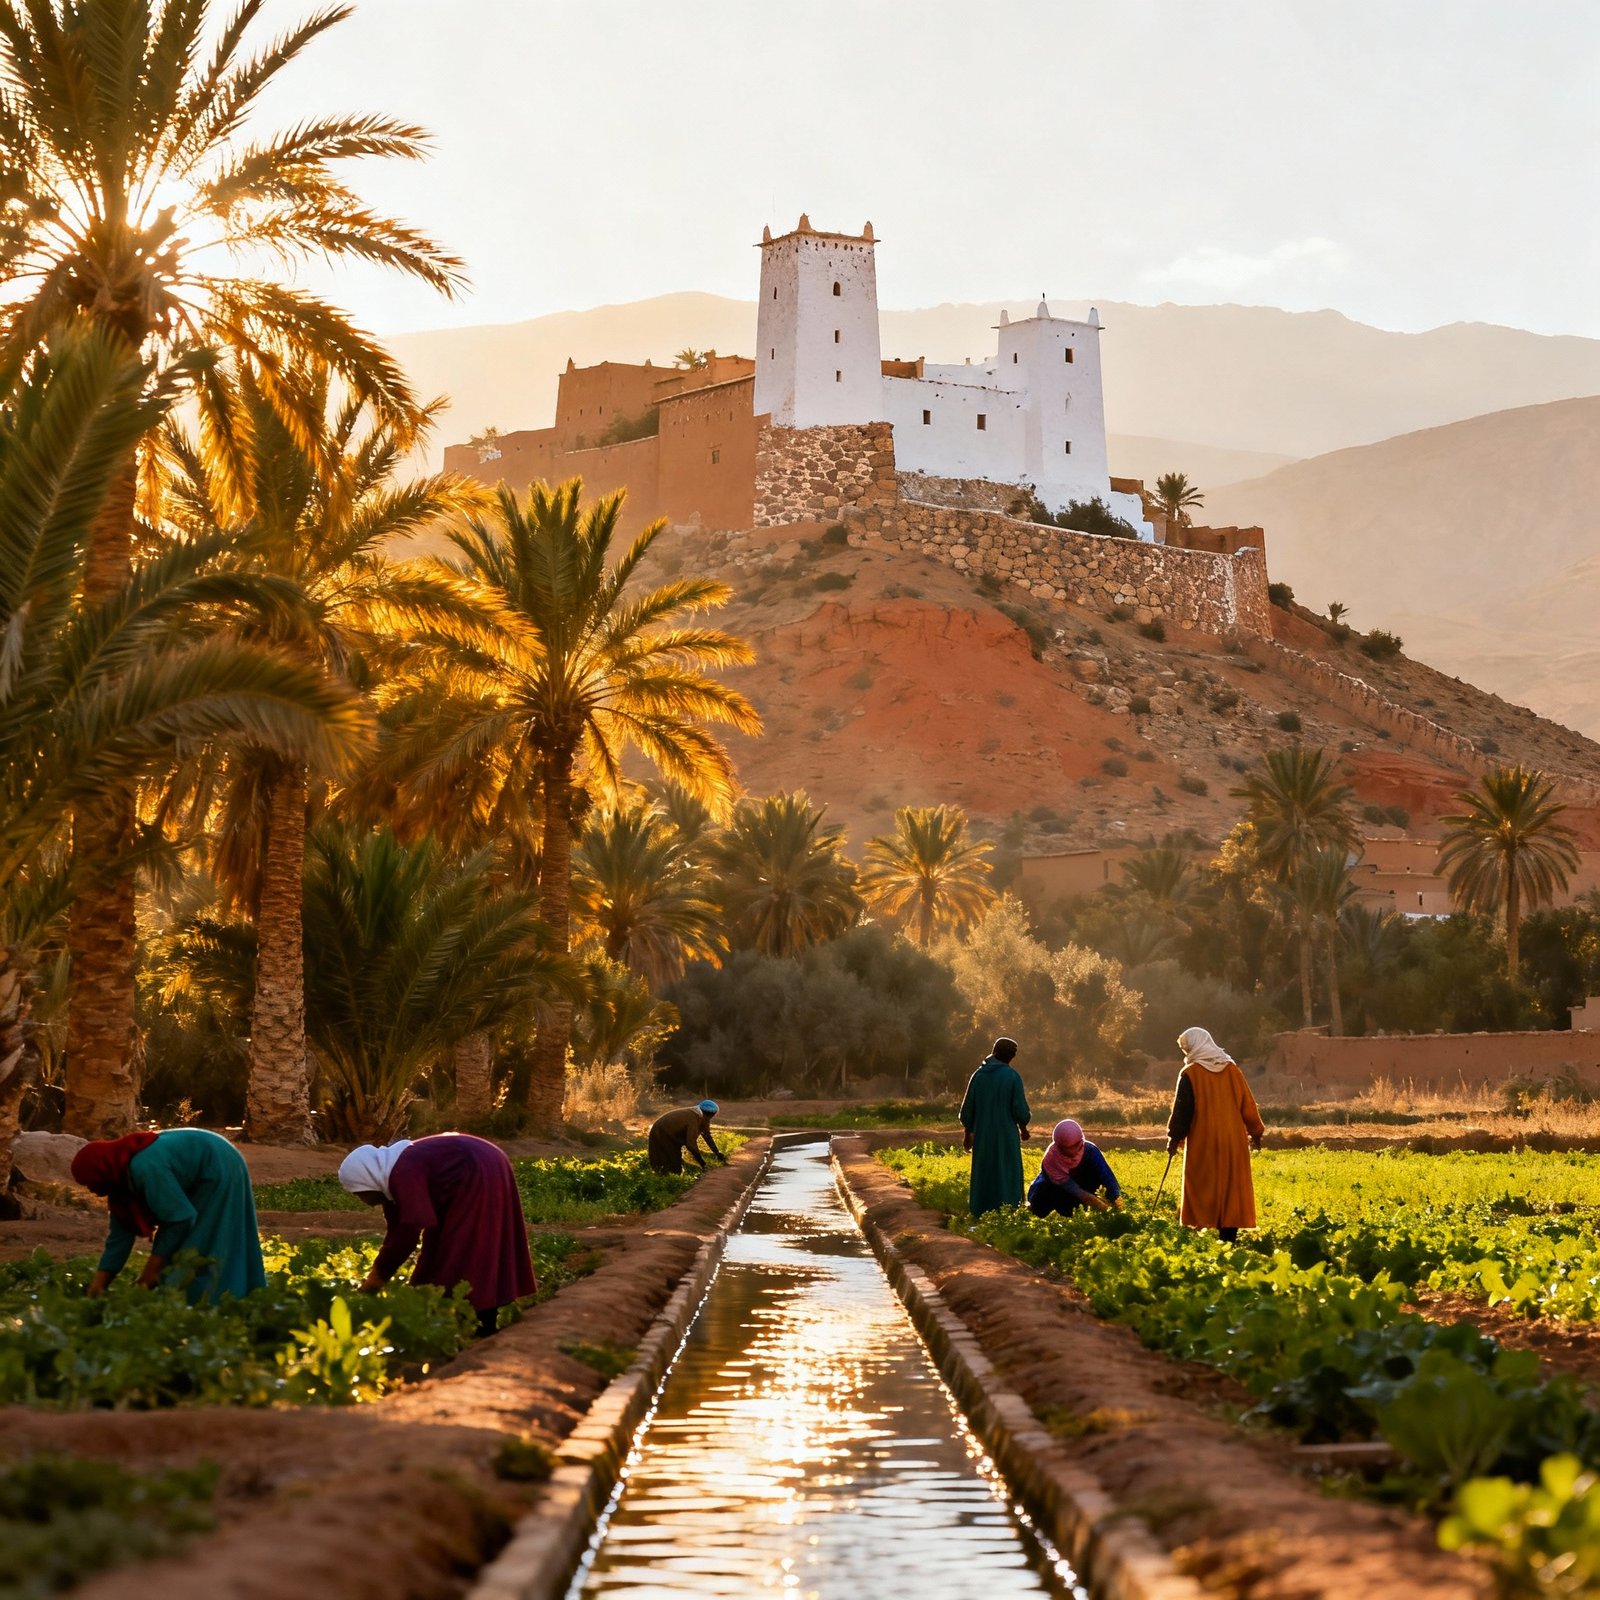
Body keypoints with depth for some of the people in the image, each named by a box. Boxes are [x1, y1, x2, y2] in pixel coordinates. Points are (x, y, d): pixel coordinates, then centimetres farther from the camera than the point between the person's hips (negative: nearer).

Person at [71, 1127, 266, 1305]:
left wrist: (154, 1265, -18)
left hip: (220, 1172, -10)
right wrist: (99, 1283, -4)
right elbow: (120, 1235, 0)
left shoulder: (146, 1168, -34)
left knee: (200, 1253, -12)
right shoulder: (122, 1174, -5)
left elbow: (181, 1218, -27)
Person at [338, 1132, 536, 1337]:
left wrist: (376, 1278, -20)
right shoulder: (391, 1176, 6)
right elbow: (396, 1231, 10)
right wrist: (376, 1277, 7)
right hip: (478, 1175, 10)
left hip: (479, 1176, -10)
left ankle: (485, 1325, -5)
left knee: (470, 1249, -8)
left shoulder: (403, 1176, -25)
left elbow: (409, 1232, -28)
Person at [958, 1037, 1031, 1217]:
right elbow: (1021, 1110, -11)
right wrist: (1023, 1127, 9)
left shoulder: (978, 1075, 1)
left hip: (982, 1136, 4)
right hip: (1006, 1137, -4)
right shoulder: (1012, 1076, -11)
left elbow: (967, 1109, 6)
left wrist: (967, 1134, 17)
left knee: (983, 1175, 14)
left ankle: (980, 1214, 15)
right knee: (1006, 1176, 4)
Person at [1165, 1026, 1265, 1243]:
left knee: (1203, 1190, 3)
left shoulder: (1190, 1073, -7)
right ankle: (1229, 1237, 4)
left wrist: (1174, 1138, 1)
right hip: (1232, 1141, 3)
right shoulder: (1232, 1069, 4)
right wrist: (1255, 1131, 16)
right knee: (1231, 1187, 6)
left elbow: (1182, 1109, -7)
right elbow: (1247, 1103, 8)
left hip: (1203, 1142, -3)